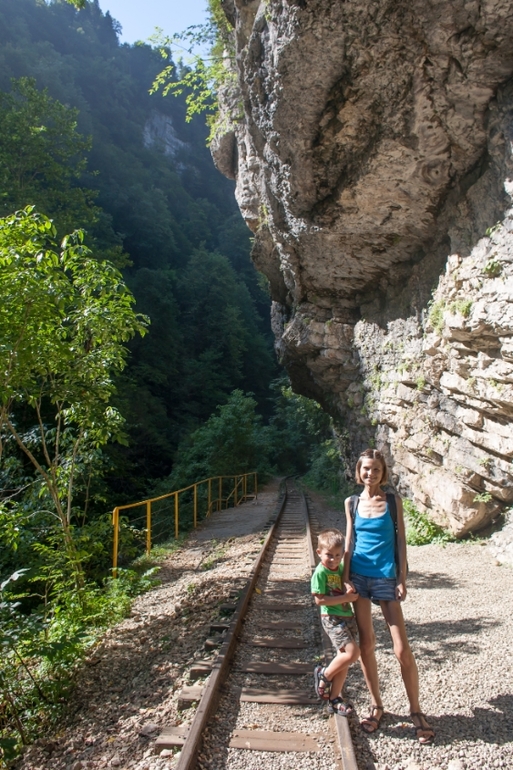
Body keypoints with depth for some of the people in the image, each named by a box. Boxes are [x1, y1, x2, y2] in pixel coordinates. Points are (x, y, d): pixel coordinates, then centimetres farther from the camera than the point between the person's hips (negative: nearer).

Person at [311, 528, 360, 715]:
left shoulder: (341, 567, 4)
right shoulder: (320, 572, -17)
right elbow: (319, 600, -20)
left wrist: (352, 592, 1)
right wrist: (346, 597, -21)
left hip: (347, 617, 8)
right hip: (332, 619, -7)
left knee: (344, 657, 11)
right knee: (352, 653, -17)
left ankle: (334, 699, 25)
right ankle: (323, 675, 6)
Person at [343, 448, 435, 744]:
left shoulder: (393, 501, -1)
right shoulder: (352, 503, 4)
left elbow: (401, 542, 0)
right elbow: (349, 542, 6)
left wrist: (402, 580, -4)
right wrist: (346, 578, 0)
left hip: (386, 579, -2)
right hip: (358, 578, 2)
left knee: (403, 649, 0)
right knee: (366, 645, 10)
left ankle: (416, 711, 20)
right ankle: (377, 706, 27)